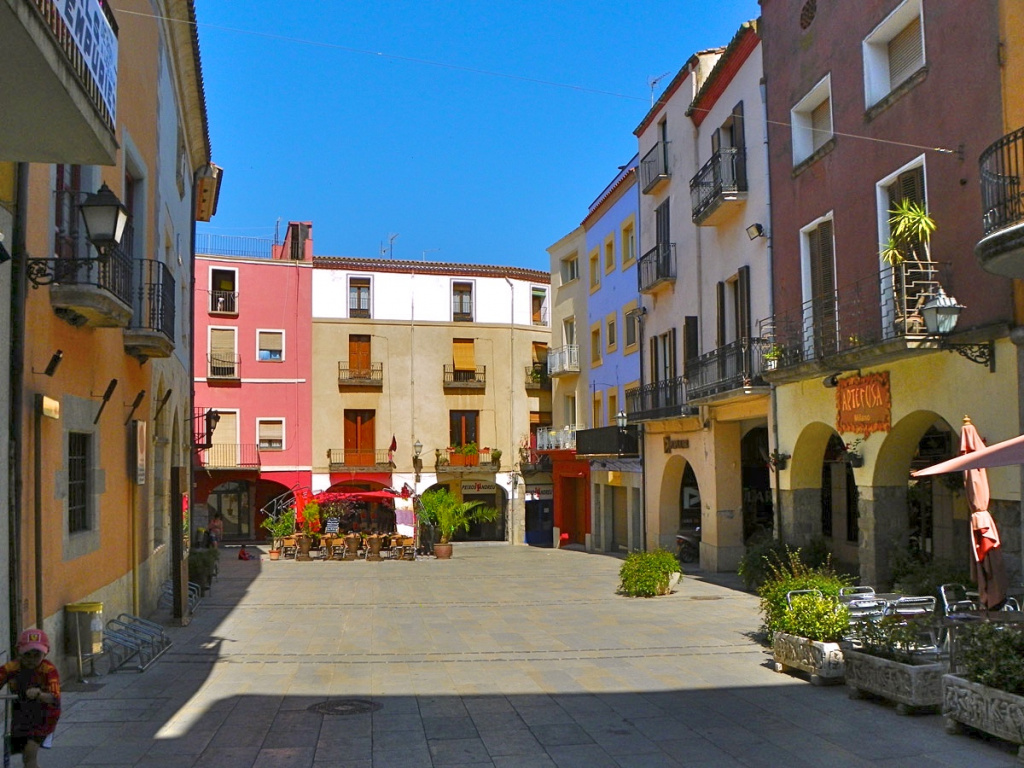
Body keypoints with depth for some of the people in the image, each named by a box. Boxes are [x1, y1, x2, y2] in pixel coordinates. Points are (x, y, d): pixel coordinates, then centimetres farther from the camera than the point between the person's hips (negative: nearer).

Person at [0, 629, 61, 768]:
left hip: (44, 715, -4)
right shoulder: (11, 668, -17)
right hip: (21, 715, 4)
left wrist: (39, 694, -58)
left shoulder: (49, 670, -25)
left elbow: (55, 698, -38)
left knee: (30, 753, -18)